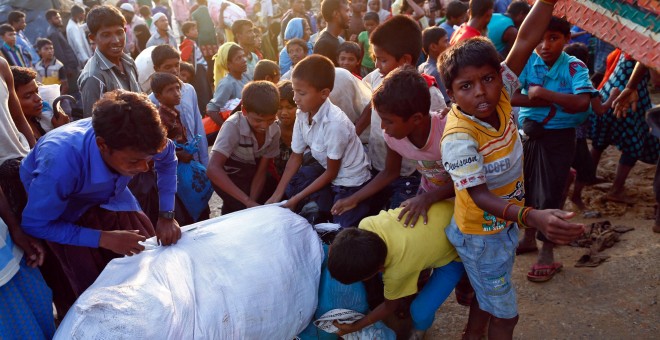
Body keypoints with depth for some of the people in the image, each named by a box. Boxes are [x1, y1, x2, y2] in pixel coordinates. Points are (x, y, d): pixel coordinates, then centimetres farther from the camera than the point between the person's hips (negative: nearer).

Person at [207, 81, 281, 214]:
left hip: (253, 172, 4)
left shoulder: (274, 130, -16)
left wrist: (253, 201, -28)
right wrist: (247, 201, -44)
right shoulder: (233, 126, -30)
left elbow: (261, 171, -12)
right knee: (243, 208, -24)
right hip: (229, 175, -4)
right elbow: (213, 169, -39)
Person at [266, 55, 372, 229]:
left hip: (351, 183, -7)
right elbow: (295, 157, 0)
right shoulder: (302, 115, -12)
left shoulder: (335, 123, -31)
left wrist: (297, 198, -15)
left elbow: (332, 172, -19)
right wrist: (277, 195, -5)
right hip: (328, 170, 7)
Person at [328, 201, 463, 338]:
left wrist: (355, 326, -3)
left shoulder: (398, 272, -37)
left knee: (420, 312, -13)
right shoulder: (367, 225, -27)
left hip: (456, 248, -6)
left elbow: (390, 307, -12)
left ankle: (419, 330, 23)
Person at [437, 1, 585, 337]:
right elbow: (480, 196, -35)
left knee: (488, 297, 27)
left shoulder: (499, 98, -15)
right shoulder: (459, 137, -32)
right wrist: (532, 217, -50)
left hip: (504, 225, 7)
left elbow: (526, 41, -19)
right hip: (481, 236, -6)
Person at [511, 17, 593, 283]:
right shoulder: (526, 62, -6)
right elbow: (509, 97, -20)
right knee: (526, 188, 16)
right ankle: (528, 237, 38)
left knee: (549, 194, 0)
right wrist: (558, 101, -21)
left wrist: (543, 93, -27)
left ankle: (547, 254, 15)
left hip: (558, 138, -3)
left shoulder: (575, 67, -12)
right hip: (528, 134, 4)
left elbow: (581, 103, -28)